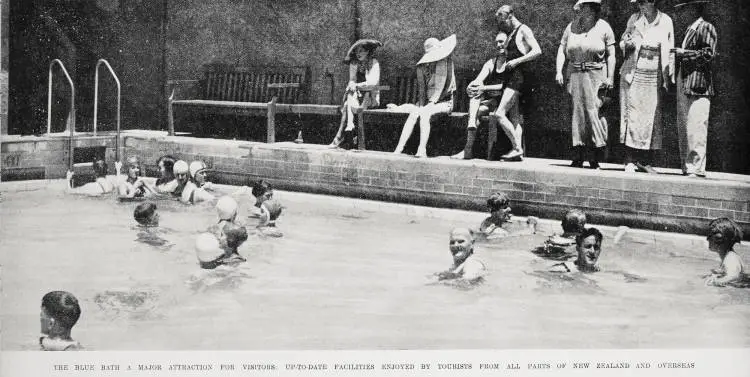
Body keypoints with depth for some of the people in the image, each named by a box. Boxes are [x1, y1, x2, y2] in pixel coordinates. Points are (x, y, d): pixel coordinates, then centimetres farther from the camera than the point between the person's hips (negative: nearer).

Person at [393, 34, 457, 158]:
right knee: (413, 114, -26)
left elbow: (441, 84, -10)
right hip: (427, 102, 3)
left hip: (444, 102, -3)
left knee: (425, 113, -32)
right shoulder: (422, 67, 5)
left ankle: (422, 150, -38)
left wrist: (431, 103, -17)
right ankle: (399, 149, -32)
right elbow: (421, 88, 3)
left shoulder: (446, 61, -4)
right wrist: (421, 105, -12)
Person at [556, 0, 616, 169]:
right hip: (575, 75, 3)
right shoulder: (572, 27, 11)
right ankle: (578, 156, 5)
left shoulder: (603, 27, 2)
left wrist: (610, 77, -6)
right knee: (577, 112, 3)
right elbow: (562, 49, 12)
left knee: (594, 112, -9)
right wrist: (559, 71, -1)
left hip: (596, 75, -3)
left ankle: (597, 155, -4)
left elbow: (611, 54, 1)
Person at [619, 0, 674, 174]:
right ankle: (630, 160, -3)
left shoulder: (666, 21, 3)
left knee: (653, 117, 1)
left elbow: (669, 51, 8)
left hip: (655, 76, 0)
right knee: (631, 114, -5)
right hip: (634, 73, 0)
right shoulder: (634, 19, 4)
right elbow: (622, 42, 14)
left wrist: (668, 77, 4)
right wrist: (627, 44, -10)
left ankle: (646, 161, 7)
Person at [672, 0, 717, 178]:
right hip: (683, 85, 9)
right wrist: (677, 56, 10)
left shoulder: (706, 28, -4)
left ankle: (697, 168, -11)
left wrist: (684, 53, -11)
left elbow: (708, 54, -14)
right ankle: (687, 167, 14)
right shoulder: (690, 30, 23)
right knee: (683, 128, 9)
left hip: (698, 86, -9)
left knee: (695, 129, -12)